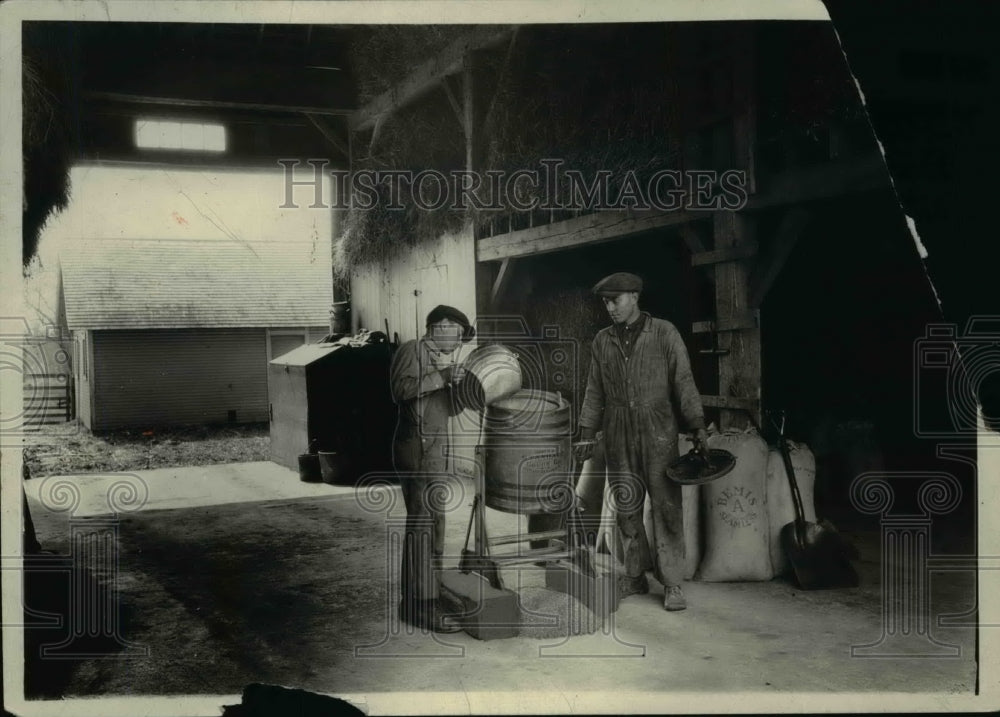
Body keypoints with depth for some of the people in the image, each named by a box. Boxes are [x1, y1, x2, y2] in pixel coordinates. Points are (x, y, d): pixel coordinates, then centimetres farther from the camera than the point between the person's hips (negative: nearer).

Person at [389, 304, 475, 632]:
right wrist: (441, 377, -20)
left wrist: (455, 385, -2)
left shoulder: (442, 359, 20)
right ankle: (424, 605, -9)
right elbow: (401, 388, -22)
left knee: (425, 523, 12)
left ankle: (414, 600, 20)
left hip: (436, 448, 10)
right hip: (417, 446, -10)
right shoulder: (412, 350, -6)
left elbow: (451, 409, 17)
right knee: (425, 522, -11)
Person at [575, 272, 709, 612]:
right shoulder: (602, 341, 11)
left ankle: (672, 583, 3)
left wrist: (698, 425, -6)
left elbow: (683, 380, 0)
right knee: (626, 507, 6)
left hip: (658, 432, -3)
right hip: (618, 435, 3)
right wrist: (586, 433, 9)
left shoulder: (664, 333, 2)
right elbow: (594, 390, 14)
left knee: (666, 505, -4)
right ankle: (634, 575, 18)